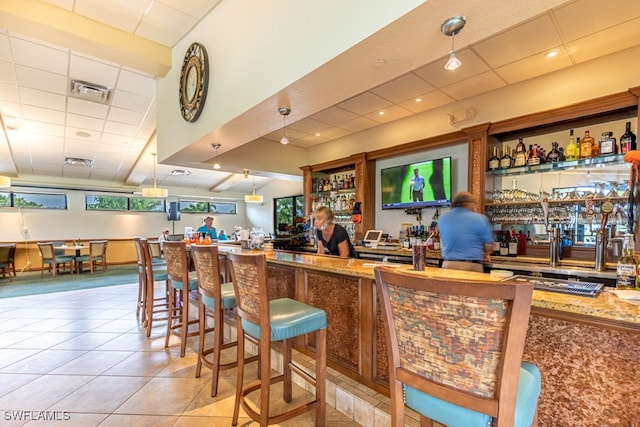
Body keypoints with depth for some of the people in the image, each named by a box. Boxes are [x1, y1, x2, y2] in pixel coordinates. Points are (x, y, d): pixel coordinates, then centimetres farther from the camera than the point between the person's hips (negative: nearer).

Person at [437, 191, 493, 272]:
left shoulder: (442, 219, 5)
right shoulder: (480, 219, -6)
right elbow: (489, 246, 1)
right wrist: (484, 255, 23)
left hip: (448, 265, 3)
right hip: (471, 266, -3)